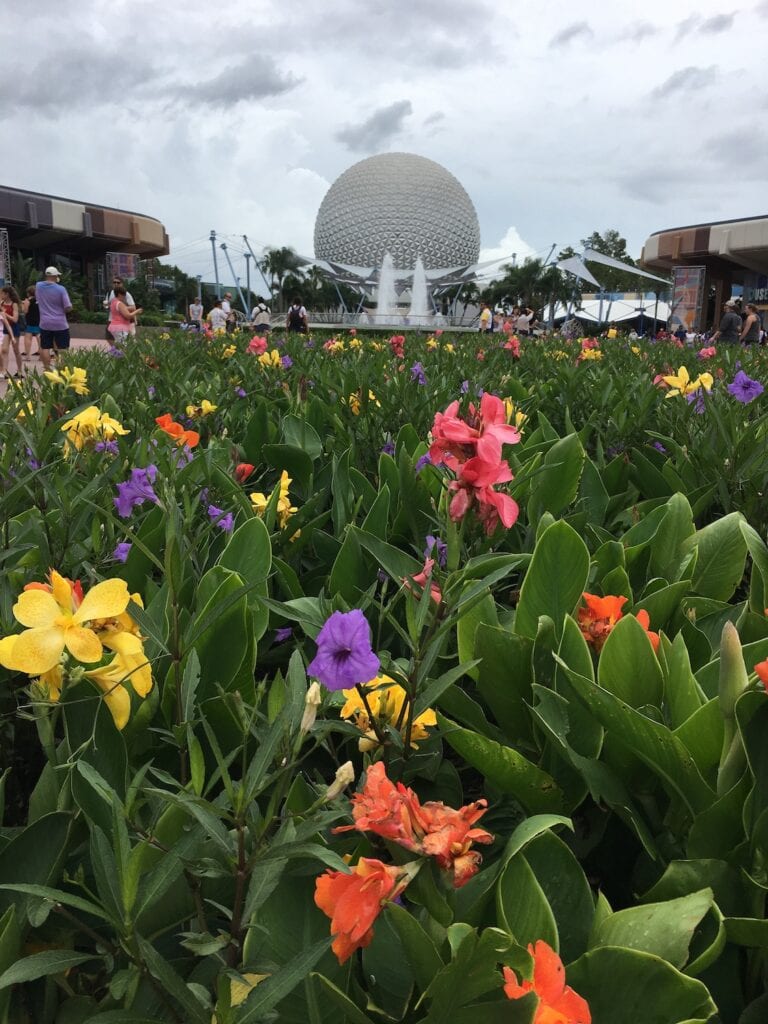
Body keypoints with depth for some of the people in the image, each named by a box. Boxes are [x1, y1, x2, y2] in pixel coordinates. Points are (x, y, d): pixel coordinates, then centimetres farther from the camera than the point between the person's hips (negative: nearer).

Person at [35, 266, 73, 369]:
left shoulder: (38, 286, 1)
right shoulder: (61, 289, -13)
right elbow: (68, 308, -13)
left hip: (45, 324, 3)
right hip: (60, 324, -3)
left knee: (45, 348, 8)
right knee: (62, 349, 2)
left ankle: (47, 369, 7)